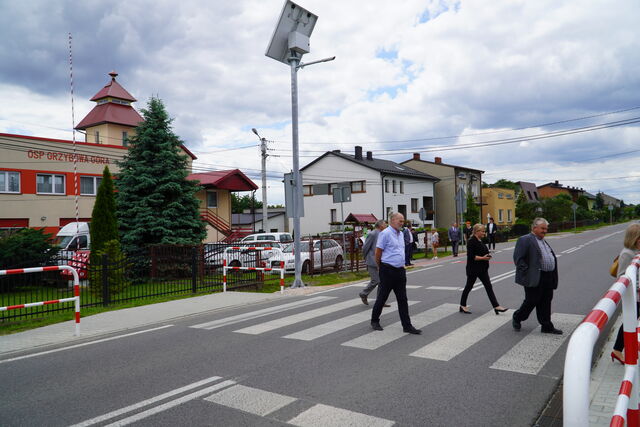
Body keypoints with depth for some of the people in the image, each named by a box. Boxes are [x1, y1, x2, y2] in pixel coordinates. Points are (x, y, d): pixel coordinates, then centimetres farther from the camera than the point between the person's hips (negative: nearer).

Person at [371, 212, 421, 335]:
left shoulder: (401, 234, 15)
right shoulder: (385, 233, -11)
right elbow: (378, 252, -10)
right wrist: (380, 267, 1)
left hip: (400, 270, 7)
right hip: (388, 271, -7)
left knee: (403, 299, 6)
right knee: (382, 297, 5)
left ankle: (407, 326, 10)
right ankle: (375, 321, 22)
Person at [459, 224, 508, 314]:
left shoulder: (480, 241, 11)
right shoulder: (471, 241, -17)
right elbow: (471, 256, -23)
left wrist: (487, 256, 6)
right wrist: (482, 258, -23)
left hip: (482, 269, 9)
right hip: (473, 269, -9)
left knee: (488, 286, 5)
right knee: (469, 286, 4)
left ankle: (496, 306, 5)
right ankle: (462, 306, 18)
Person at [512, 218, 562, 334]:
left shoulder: (544, 241, 20)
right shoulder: (525, 240, -8)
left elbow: (552, 258, 25)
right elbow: (518, 258, -15)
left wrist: (554, 276, 17)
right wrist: (527, 272, -19)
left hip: (548, 278, 8)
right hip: (535, 279, -8)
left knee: (545, 303, 11)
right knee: (532, 301, 0)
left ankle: (547, 326, 19)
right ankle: (517, 318, 22)